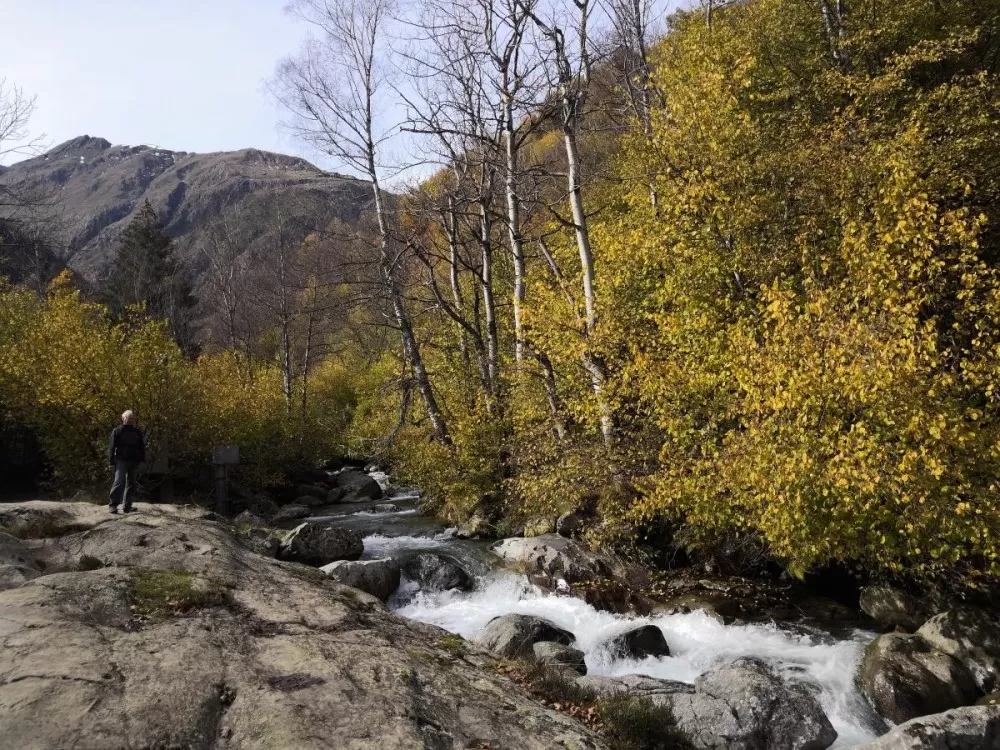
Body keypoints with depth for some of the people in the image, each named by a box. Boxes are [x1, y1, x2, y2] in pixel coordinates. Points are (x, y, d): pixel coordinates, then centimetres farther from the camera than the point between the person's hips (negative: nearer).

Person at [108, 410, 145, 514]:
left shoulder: (137, 432, 14)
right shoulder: (117, 431, 2)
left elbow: (142, 447, 17)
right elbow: (111, 446, -2)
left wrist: (141, 459, 8)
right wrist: (111, 459, -10)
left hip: (133, 462, 5)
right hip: (121, 460, -5)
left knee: (131, 484, 7)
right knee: (119, 482, -15)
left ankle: (127, 506, 13)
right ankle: (113, 504, -12)